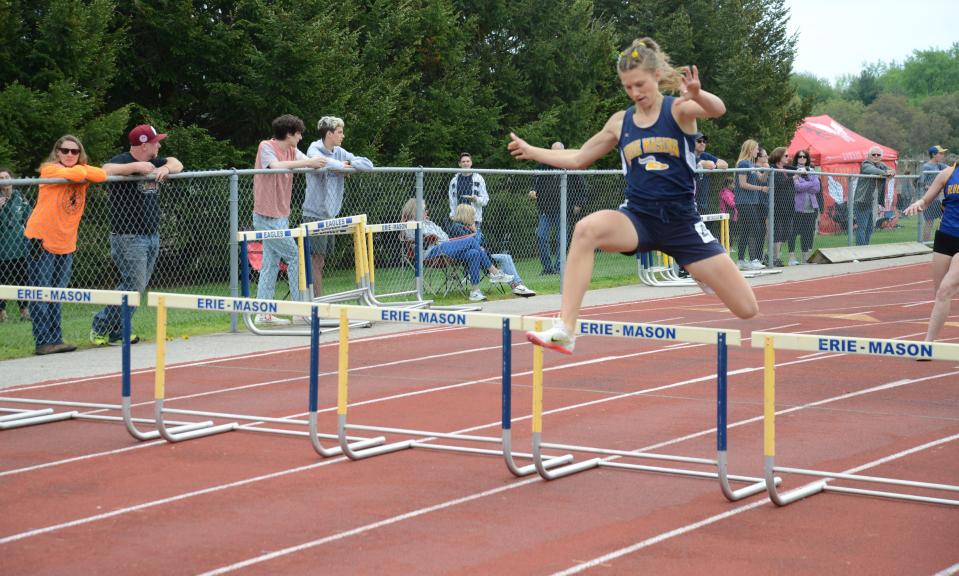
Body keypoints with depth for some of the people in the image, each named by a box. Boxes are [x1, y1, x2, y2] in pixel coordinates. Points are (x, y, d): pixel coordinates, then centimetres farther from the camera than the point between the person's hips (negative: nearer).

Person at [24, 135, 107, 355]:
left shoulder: (81, 171, 7)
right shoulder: (49, 169, -10)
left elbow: (101, 175, -12)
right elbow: (75, 175, -27)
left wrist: (78, 168, -15)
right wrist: (78, 169, -7)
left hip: (66, 244, 6)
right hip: (41, 240, -6)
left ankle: (55, 340, 16)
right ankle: (44, 342, -4)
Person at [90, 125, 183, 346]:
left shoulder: (153, 162, 14)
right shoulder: (122, 161, -11)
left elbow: (177, 164, 16)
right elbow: (104, 171, -30)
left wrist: (165, 168, -6)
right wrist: (136, 167, -26)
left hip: (152, 236, 9)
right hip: (127, 237, -9)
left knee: (138, 287, 8)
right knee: (133, 286, -11)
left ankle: (116, 333, 14)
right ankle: (100, 327, 1)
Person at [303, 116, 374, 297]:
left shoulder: (339, 152, 10)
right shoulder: (314, 150, -9)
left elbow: (368, 165, 7)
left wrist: (349, 164, -9)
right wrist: (341, 165, -16)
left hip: (331, 214, 7)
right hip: (315, 214, -7)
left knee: (320, 261, 11)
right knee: (317, 258, -7)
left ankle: (315, 299, 17)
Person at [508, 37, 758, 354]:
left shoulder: (678, 110, -3)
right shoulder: (620, 122, 8)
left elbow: (717, 110, -26)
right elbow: (578, 159, 21)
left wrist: (697, 94, -48)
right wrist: (531, 151, 17)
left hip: (681, 221, -2)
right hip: (637, 218, 2)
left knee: (747, 309, -3)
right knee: (586, 228, -34)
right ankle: (564, 330, -36)